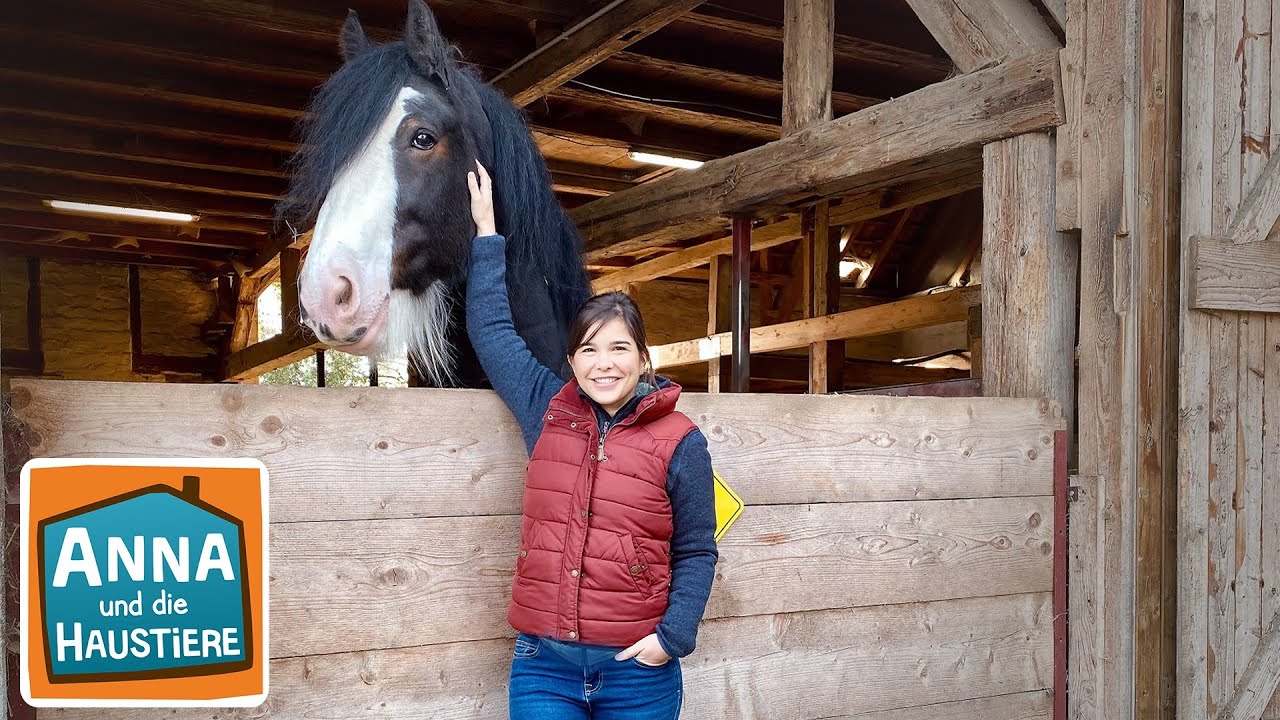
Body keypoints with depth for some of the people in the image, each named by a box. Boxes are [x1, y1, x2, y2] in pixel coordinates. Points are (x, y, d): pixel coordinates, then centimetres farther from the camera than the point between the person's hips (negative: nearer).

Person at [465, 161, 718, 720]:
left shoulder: (679, 441, -4)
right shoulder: (548, 411, 4)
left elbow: (696, 552, 0)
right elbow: (491, 327, 12)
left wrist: (672, 636, -12)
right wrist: (487, 232, 16)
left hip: (637, 669, -2)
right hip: (542, 663, 2)